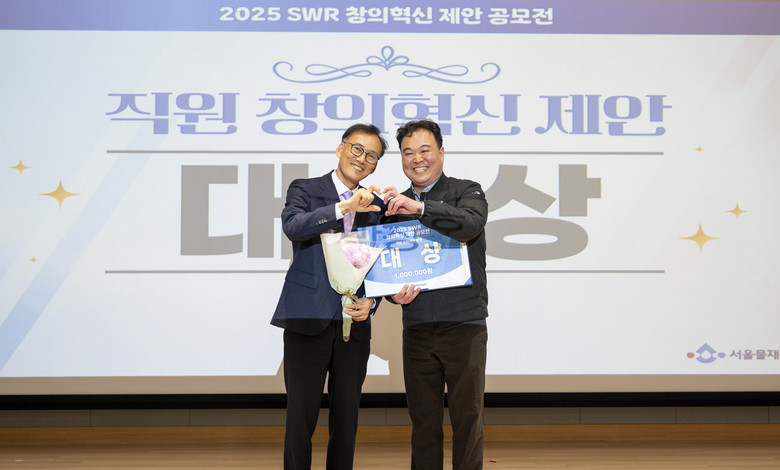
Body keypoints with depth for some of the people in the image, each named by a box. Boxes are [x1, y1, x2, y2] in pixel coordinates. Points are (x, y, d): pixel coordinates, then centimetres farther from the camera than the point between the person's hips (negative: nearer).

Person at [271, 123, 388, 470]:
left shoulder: (375, 206, 15)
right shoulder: (305, 190, 4)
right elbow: (292, 226, -17)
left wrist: (370, 302, -3)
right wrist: (343, 208, -28)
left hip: (354, 325, 4)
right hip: (308, 322, -4)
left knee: (346, 418, 9)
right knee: (301, 417, -2)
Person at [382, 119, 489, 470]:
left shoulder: (466, 191, 4)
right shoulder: (396, 206, 16)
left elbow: (471, 224, -18)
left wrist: (419, 208, -27)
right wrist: (395, 293, -3)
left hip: (464, 326, -3)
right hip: (417, 330, 4)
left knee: (467, 417, 0)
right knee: (423, 419, 8)